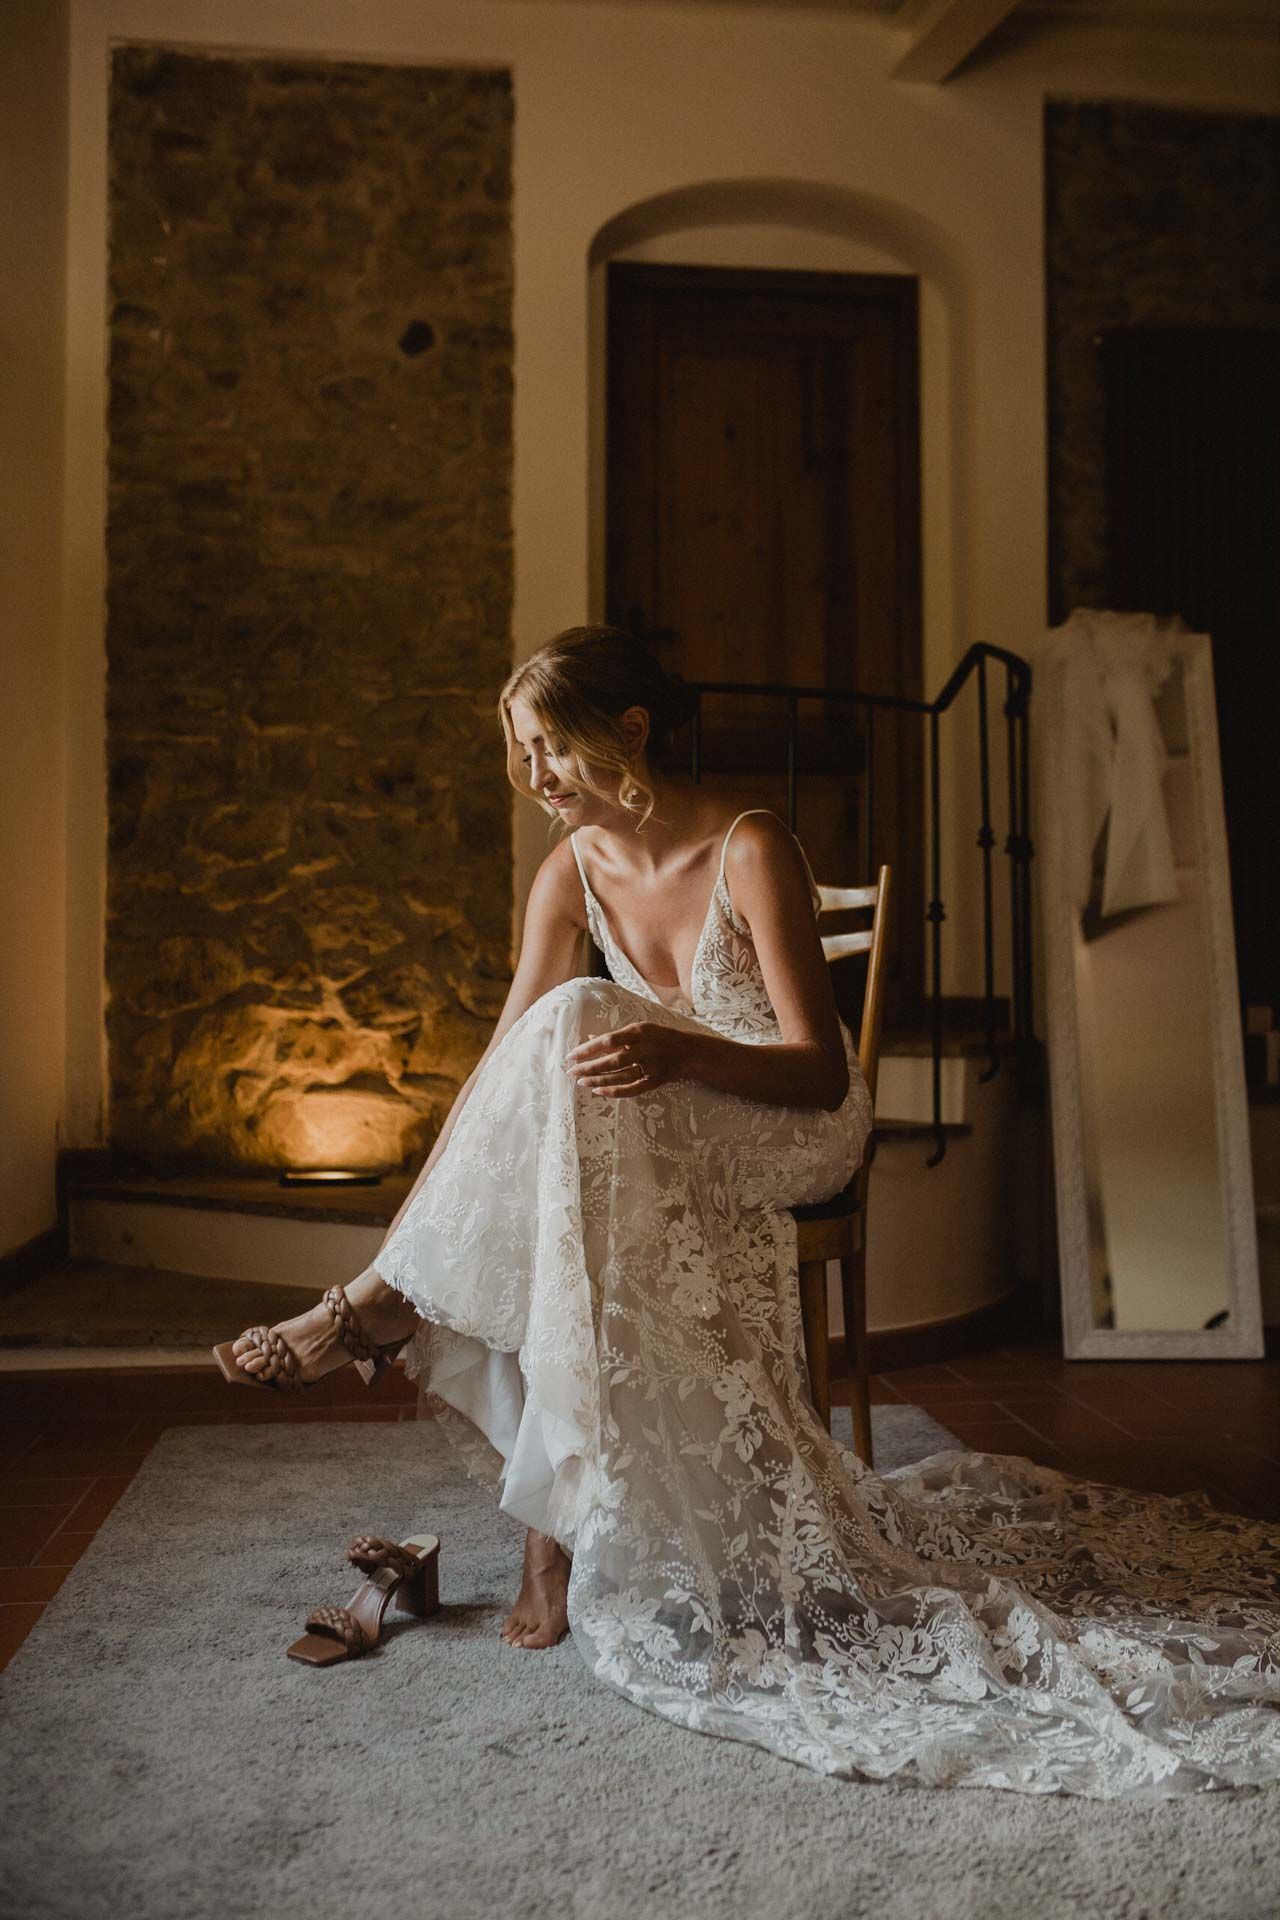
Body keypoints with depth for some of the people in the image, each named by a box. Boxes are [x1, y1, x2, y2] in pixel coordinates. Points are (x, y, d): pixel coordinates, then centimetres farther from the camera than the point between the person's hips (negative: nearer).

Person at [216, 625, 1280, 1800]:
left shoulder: (751, 850, -19)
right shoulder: (573, 869, -1)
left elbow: (823, 1073, -21)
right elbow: (506, 1060, -2)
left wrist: (679, 1054, -40)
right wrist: (426, 1206, -12)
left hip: (798, 1130, -5)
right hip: (663, 1151, 6)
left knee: (575, 1025, -30)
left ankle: (392, 1300, -22)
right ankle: (560, 1520, -15)